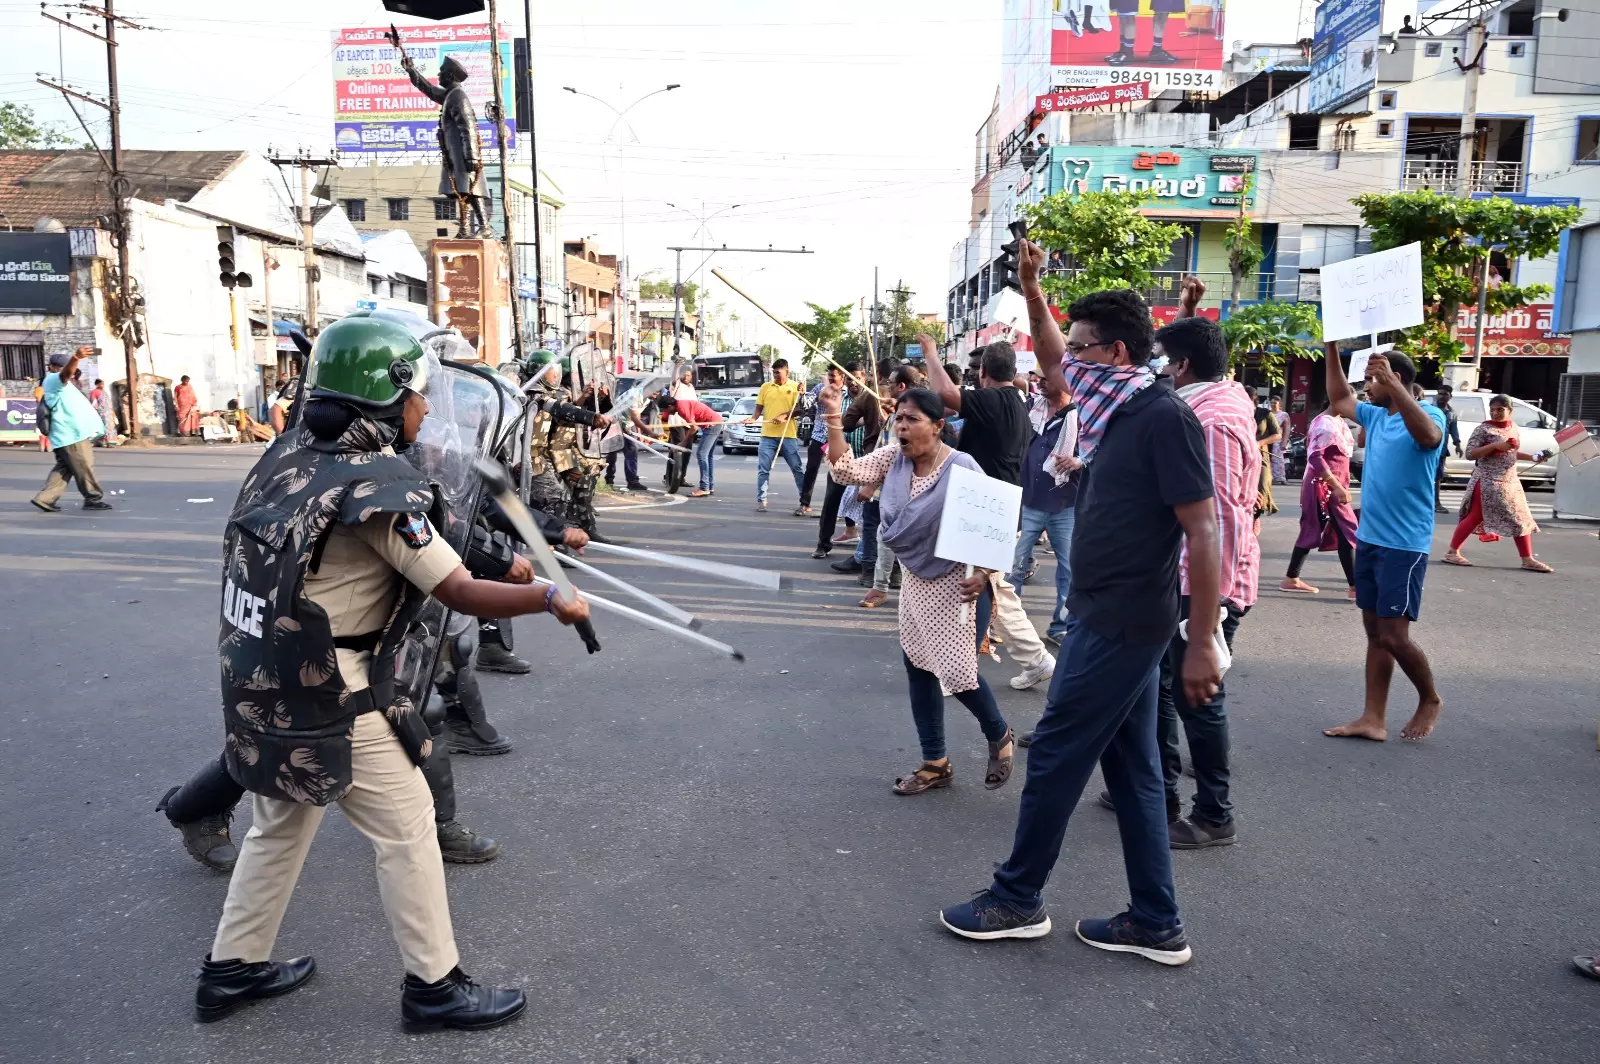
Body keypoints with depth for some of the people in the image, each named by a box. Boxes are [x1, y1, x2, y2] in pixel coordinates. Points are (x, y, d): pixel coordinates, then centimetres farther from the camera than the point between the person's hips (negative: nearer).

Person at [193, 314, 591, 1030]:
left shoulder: (289, 456, 2)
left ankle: (232, 969, 40)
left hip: (261, 683, 8)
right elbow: (462, 594, -20)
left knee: (282, 825, 25)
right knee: (406, 827, 6)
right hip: (330, 701, -8)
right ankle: (435, 986, 19)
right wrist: (549, 598, -10)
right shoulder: (380, 487, -21)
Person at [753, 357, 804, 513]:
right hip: (768, 435, 2)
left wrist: (784, 416, -20)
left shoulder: (795, 387, 2)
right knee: (763, 469, 0)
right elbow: (759, 407, 9)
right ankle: (761, 500, 8)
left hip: (788, 435, -2)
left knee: (797, 469, 3)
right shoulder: (766, 387, 9)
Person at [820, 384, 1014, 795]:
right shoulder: (893, 458, -1)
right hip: (916, 579, 7)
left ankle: (999, 737, 24)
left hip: (959, 583, -7)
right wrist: (833, 420, -19)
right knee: (917, 667, 9)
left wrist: (983, 574, -25)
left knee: (957, 672, -7)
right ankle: (935, 763, 23)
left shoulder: (962, 466, -18)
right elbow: (848, 471, -9)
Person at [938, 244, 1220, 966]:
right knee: (1131, 767, 13)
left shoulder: (1163, 417, -16)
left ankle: (1017, 900, 18)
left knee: (1055, 756, 2)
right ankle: (1156, 925, 22)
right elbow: (1054, 363, 28)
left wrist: (1201, 644, -21)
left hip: (1121, 624, -9)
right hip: (1106, 617, 9)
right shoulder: (1118, 407, 9)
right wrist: (1031, 290, 18)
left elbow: (1202, 534, -19)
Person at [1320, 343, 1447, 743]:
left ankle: (1431, 699, 20)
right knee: (1375, 634, 8)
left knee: (1394, 636, -5)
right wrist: (1331, 348, 16)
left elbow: (1429, 436, -33)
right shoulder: (1375, 416, 10)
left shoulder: (1429, 413, -11)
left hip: (1404, 546, -8)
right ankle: (1372, 719, 12)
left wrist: (1394, 386, -39)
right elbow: (1338, 399, 24)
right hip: (1368, 540, 8)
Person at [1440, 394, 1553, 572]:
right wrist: (1495, 445, -24)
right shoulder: (1483, 429, -10)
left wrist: (1532, 458, 15)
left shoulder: (1513, 428, 11)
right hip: (1487, 482, -7)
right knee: (1475, 517, -6)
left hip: (1510, 482, 7)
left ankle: (1528, 559, 16)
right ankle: (1453, 552, 3)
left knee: (1522, 519, 8)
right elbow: (1470, 454, -17)